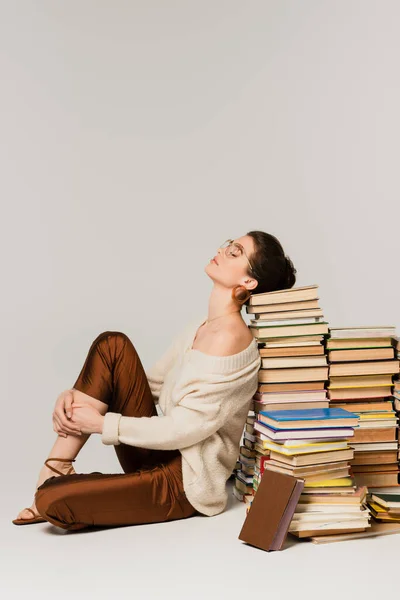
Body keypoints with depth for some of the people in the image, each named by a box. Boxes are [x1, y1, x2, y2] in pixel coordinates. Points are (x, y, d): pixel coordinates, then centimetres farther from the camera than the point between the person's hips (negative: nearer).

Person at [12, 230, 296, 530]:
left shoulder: (229, 336, -20)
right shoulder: (200, 328, 9)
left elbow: (184, 429, -21)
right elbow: (153, 384, 13)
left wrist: (100, 423, -14)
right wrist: (75, 395, -2)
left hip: (186, 483, -9)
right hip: (159, 456, 9)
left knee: (52, 501, -26)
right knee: (112, 345, -5)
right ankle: (56, 471, -4)